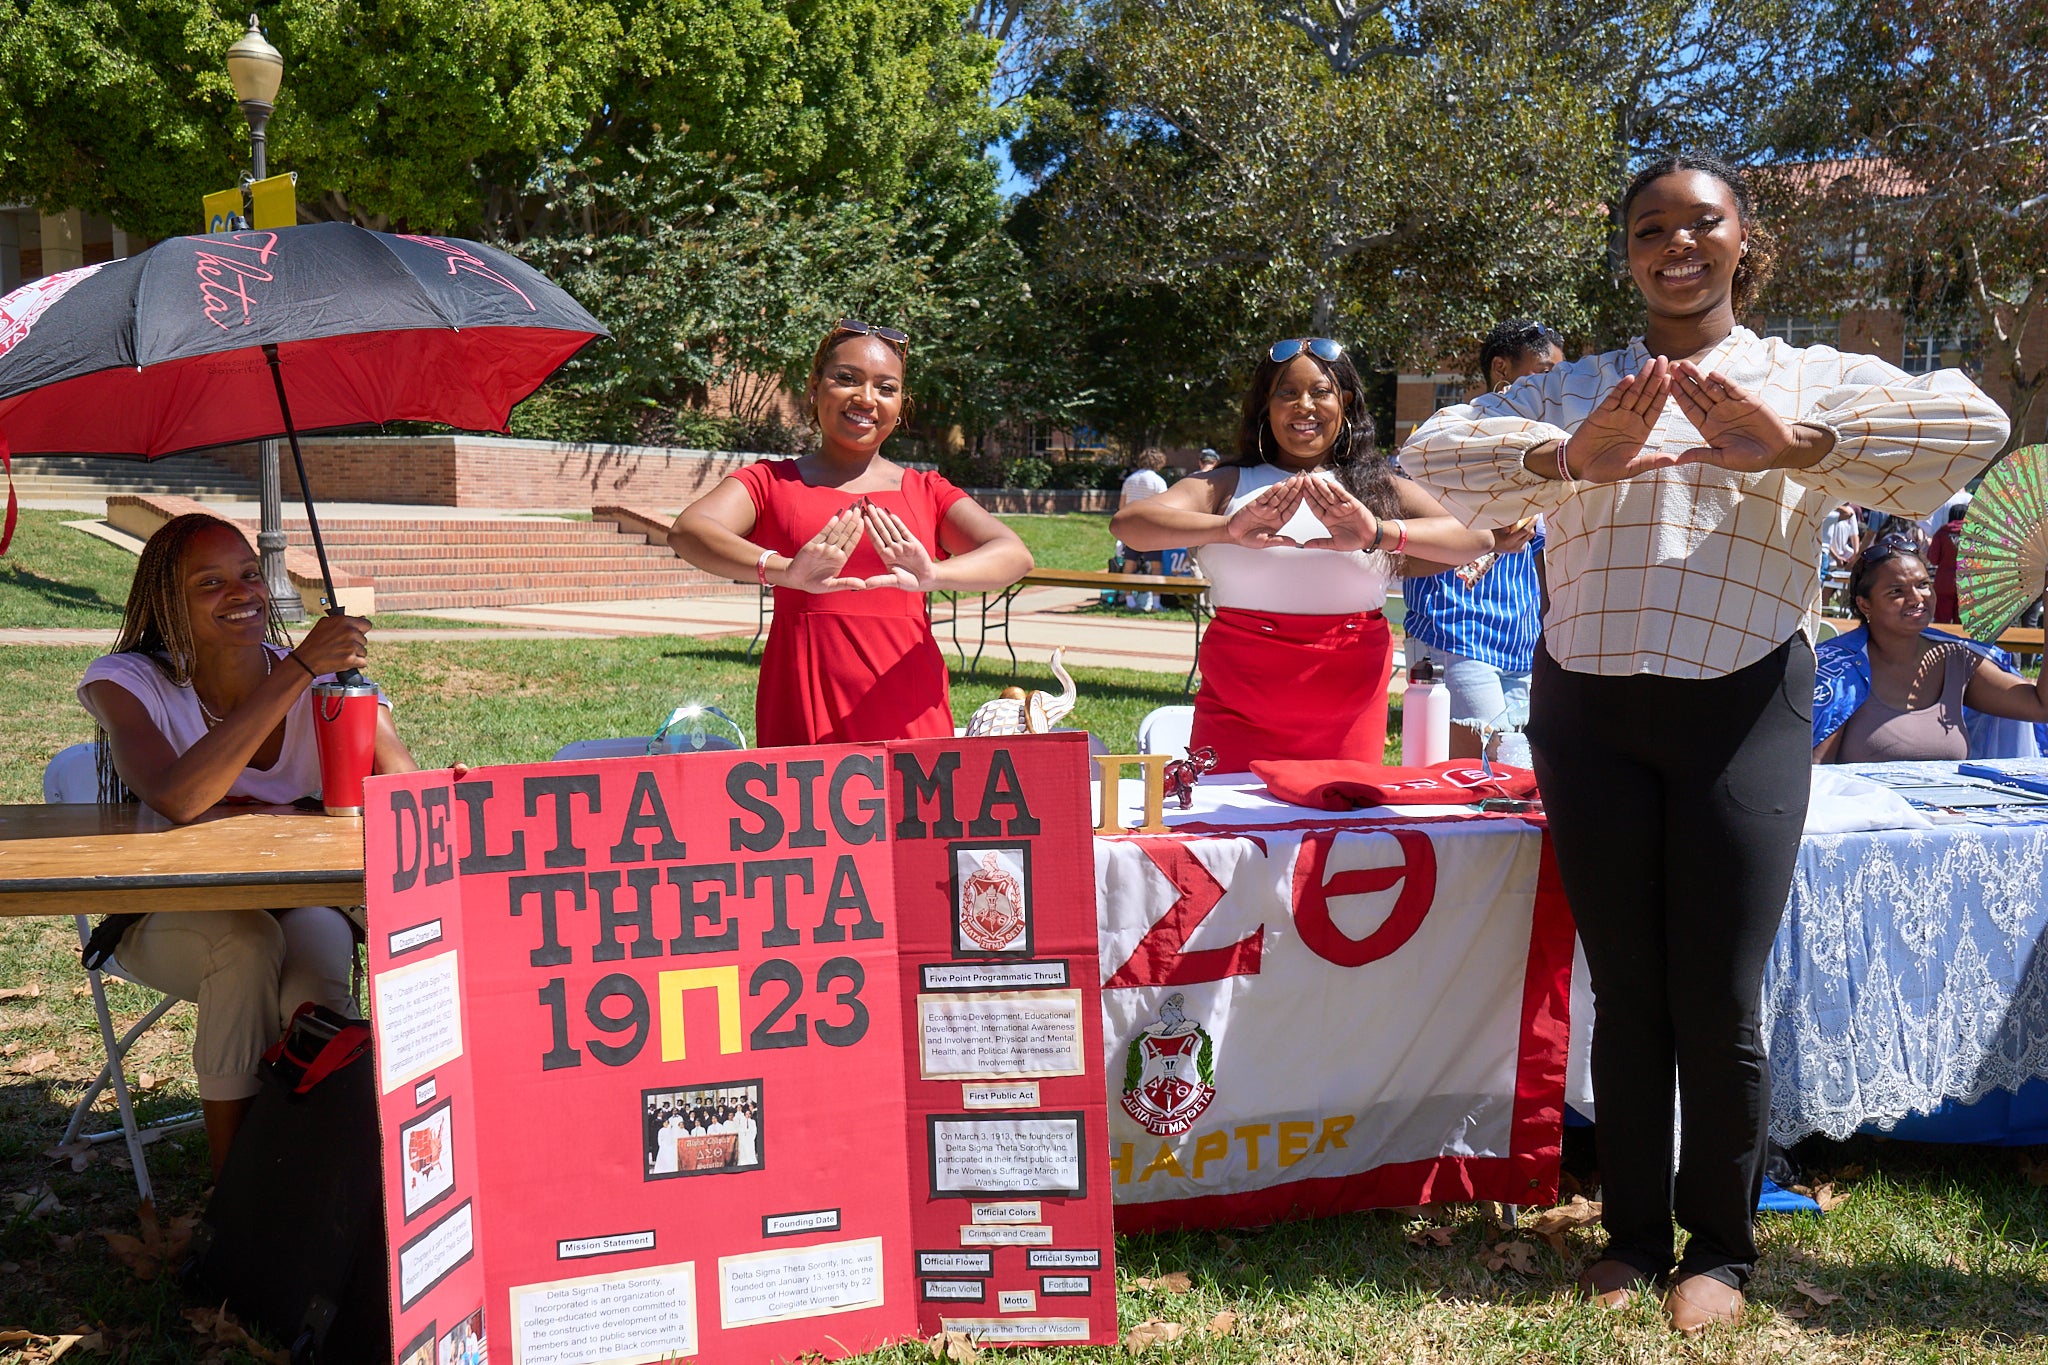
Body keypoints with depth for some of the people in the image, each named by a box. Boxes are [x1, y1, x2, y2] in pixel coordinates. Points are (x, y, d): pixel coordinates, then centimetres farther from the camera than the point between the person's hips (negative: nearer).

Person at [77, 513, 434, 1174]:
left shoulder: (331, 680, -9)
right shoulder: (127, 683, -14)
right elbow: (178, 800, -36)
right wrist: (298, 670, -39)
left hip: (300, 905, 1)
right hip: (170, 920, -1)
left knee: (319, 934, -33)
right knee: (245, 942, -34)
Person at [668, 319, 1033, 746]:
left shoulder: (926, 491, 15)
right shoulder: (771, 482, 11)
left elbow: (1016, 556, -2)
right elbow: (688, 530, -9)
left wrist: (933, 576, -24)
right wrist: (784, 571, -29)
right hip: (802, 710, -1)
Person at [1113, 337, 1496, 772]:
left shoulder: (1381, 488, 9)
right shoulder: (1229, 486, 7)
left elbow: (1478, 536, -8)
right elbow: (1128, 523, -10)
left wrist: (1380, 534, -27)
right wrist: (1228, 529, -27)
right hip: (1239, 715, -1)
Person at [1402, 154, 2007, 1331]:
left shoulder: (1812, 381, 7)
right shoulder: (1579, 390, 11)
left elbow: (1975, 427, -9)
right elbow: (1432, 453, -4)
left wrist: (1797, 446, -24)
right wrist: (1569, 460, -22)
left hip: (1743, 713, -1)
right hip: (1588, 713, 2)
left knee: (1720, 1002, 3)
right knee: (1627, 993, 9)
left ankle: (1722, 1247, 22)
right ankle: (1634, 1231, 25)